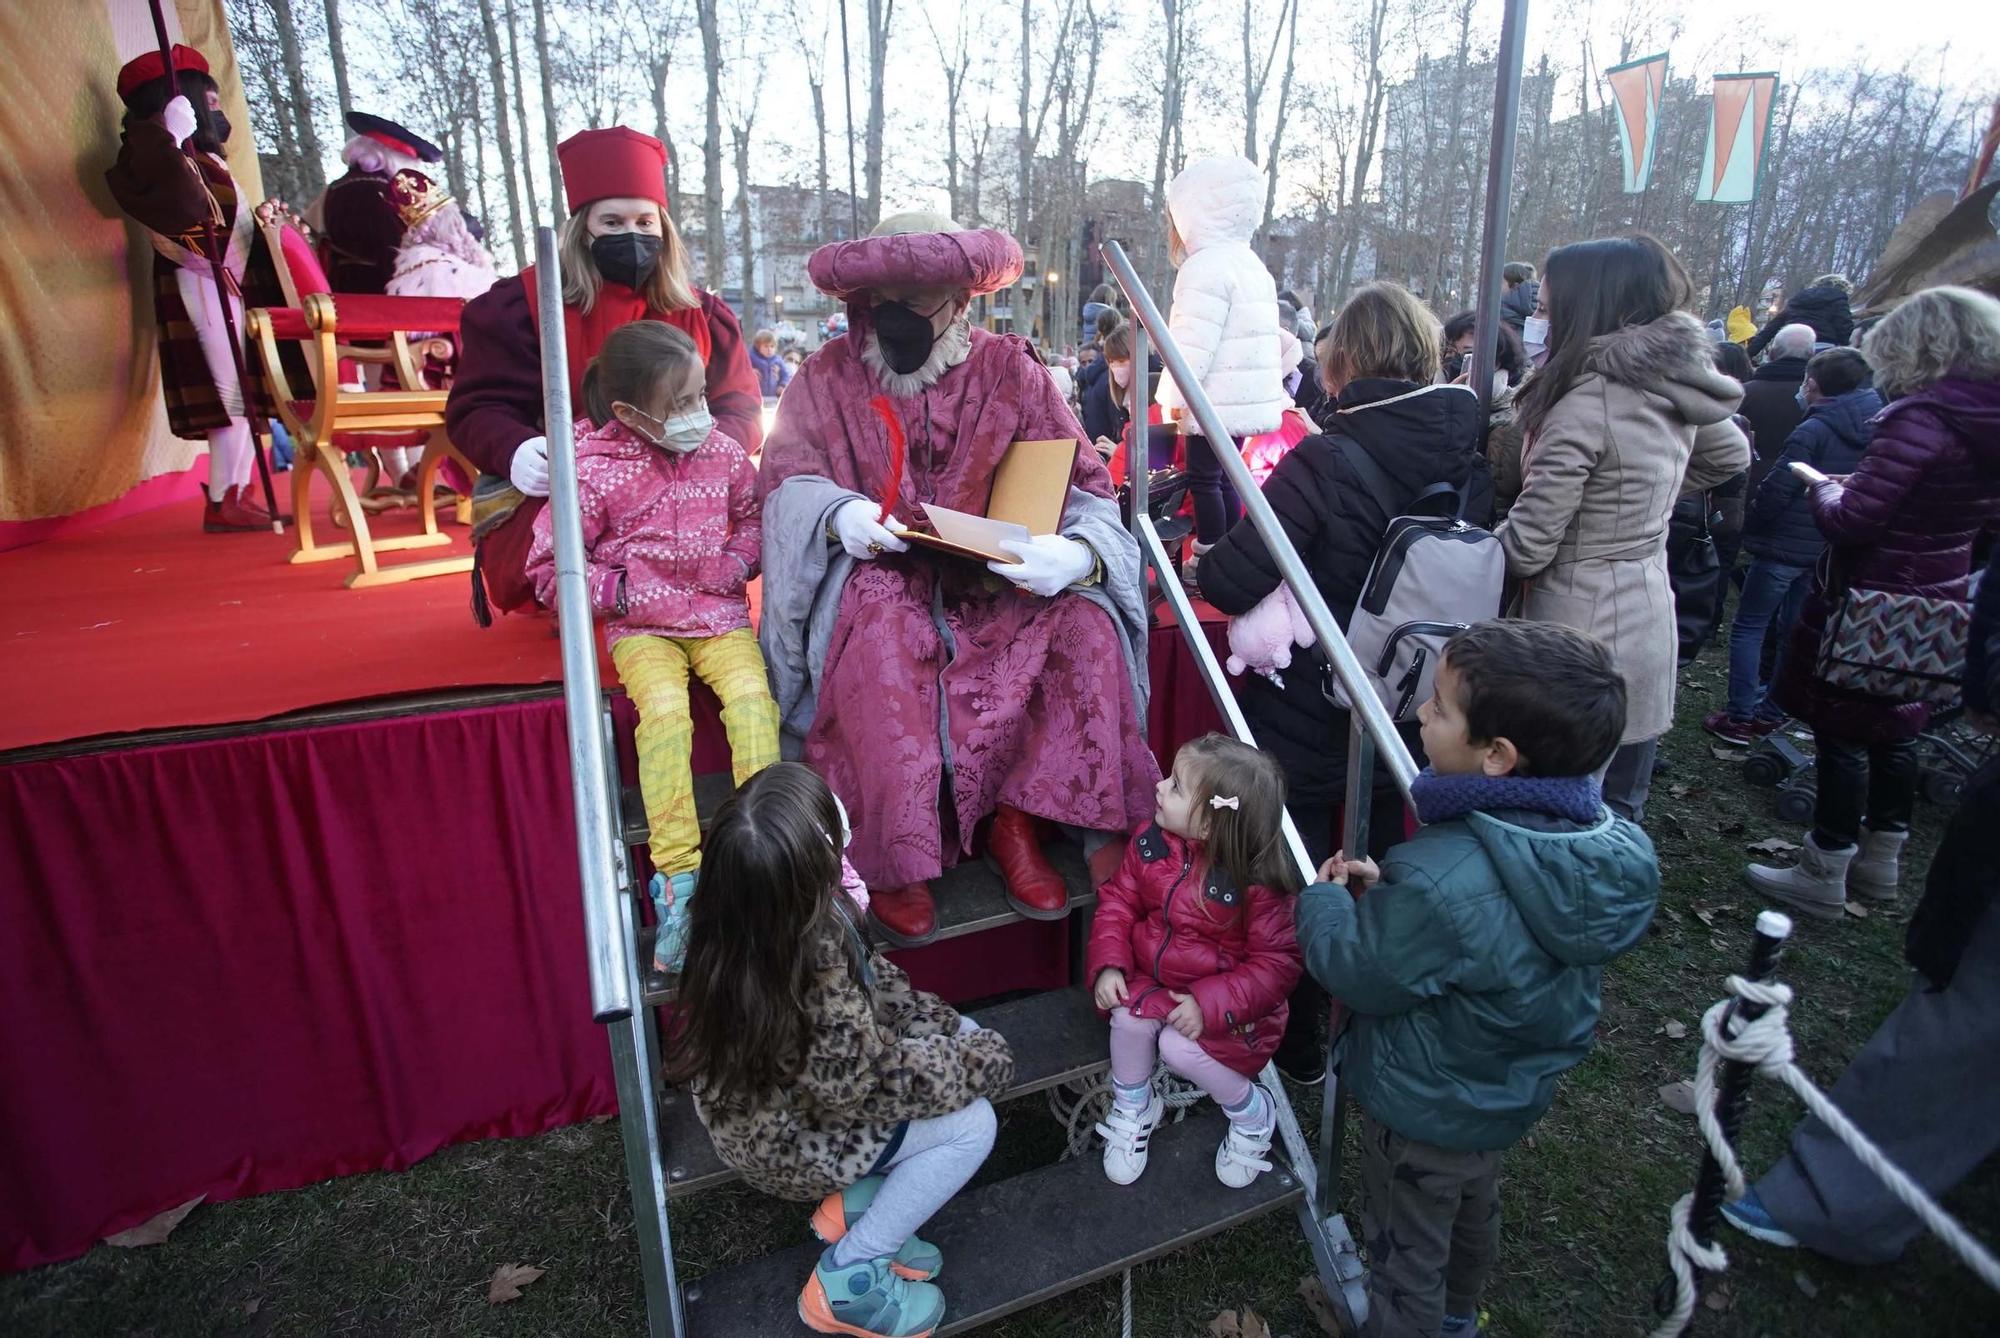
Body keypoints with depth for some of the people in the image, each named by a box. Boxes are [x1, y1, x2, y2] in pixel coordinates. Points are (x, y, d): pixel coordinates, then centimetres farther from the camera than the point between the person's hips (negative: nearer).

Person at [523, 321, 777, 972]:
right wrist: (619, 591, -12)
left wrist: (734, 563, -3)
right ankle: (678, 875, -23)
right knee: (665, 709, -28)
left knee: (751, 695, -25)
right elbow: (549, 566, -2)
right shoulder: (596, 473, -8)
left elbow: (754, 521, 17)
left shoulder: (724, 452, 2)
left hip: (720, 615, 3)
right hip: (643, 626, -3)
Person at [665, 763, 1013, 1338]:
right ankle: (845, 1280, 5)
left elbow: (865, 972, 0)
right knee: (972, 1125, -7)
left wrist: (939, 1021, -4)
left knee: (963, 1035, 6)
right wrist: (986, 1058, -12)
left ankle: (852, 1204, 11)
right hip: (787, 1141, -7)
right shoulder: (812, 981, -40)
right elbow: (880, 1084, -26)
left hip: (769, 1096, 7)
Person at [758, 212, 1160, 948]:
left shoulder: (1008, 369, 4)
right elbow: (788, 479, 1)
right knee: (879, 637, -35)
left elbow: (1083, 483, -2)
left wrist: (1077, 552, -26)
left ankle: (1017, 819, -12)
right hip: (879, 577, -1)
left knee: (1087, 625, -25)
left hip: (992, 579, 2)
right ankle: (891, 858, -23)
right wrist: (839, 513, -24)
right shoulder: (828, 377, 6)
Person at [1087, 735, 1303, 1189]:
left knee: (1179, 1046, -25)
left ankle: (1253, 1113, 7)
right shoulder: (1151, 842, -12)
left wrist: (1210, 1004, -28)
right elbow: (1118, 900, 0)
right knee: (1129, 1019, -22)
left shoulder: (1258, 883, -26)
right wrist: (1109, 964, -14)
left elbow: (1277, 963, -20)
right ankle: (1132, 1109, 10)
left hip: (1227, 998, -4)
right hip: (1155, 978, 4)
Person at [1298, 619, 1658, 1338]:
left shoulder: (1438, 885, -42)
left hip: (1425, 1114, -8)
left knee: (1406, 1253, 19)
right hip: (1517, 1091, 8)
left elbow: (1360, 975, -24)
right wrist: (1386, 891, -4)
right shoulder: (1607, 840, -16)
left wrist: (1324, 900, -8)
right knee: (1474, 1211, 34)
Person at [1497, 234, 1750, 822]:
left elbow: (1524, 548, -19)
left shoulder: (1587, 403, -20)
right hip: (1650, 627, 8)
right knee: (1619, 813, 21)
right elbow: (1732, 456, 26)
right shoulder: (1675, 387, 5)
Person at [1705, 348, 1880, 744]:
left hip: (1787, 544, -7)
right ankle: (1773, 710, 23)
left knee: (1748, 627, 1)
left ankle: (1740, 716, 1)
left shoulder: (1813, 431, -18)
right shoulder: (1872, 432, 6)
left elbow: (1776, 490, -19)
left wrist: (1751, 526, -4)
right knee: (1794, 630, 17)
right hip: (1831, 549, 8)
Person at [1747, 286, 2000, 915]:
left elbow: (1851, 520, -26)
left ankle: (1823, 876, 14)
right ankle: (1881, 858, 36)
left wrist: (1825, 489, -4)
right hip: (1936, 602, 9)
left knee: (1842, 736, 3)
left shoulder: (1921, 419, -23)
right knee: (1894, 731, 21)